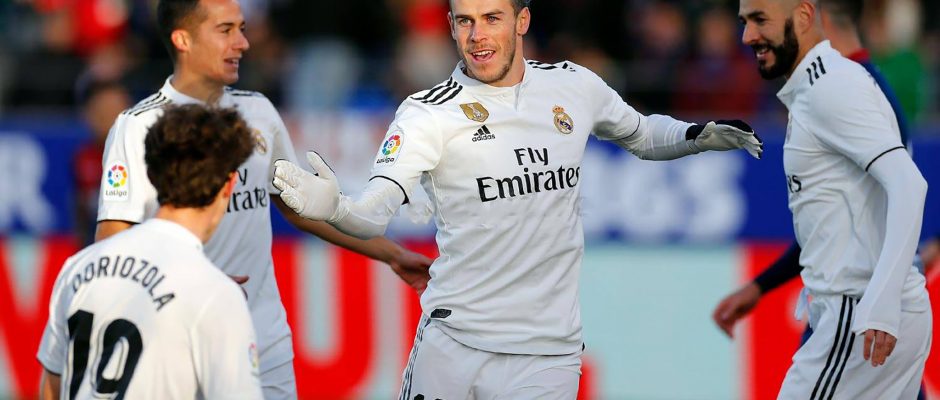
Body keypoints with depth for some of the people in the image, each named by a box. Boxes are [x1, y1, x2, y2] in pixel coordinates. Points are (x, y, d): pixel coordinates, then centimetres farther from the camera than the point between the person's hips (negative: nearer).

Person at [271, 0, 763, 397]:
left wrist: (698, 137, 3)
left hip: (545, 349, 1)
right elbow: (374, 214, -20)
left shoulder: (575, 86, 4)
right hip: (448, 344, -1)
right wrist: (336, 208, -42)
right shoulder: (428, 113, -8)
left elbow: (641, 135, 23)